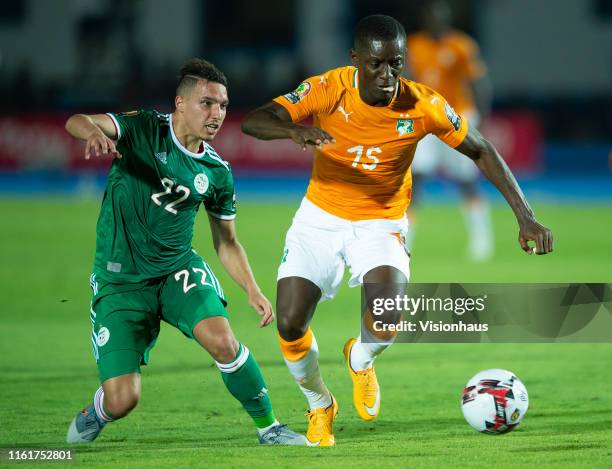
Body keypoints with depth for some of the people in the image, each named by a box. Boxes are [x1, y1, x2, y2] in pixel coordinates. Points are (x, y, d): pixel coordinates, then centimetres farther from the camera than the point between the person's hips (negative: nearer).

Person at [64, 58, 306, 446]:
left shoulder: (217, 172, 0)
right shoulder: (144, 130, -10)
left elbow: (227, 242, 12)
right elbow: (77, 122, -26)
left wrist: (252, 289, -4)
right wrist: (94, 131, -51)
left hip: (179, 269, 2)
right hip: (120, 280, -2)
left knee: (221, 339, -27)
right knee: (122, 401, -10)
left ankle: (268, 427, -5)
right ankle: (95, 415, 29)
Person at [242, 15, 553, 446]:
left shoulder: (423, 106, -17)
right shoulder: (329, 90, -19)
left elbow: (483, 152, -4)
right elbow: (253, 122, -27)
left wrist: (525, 217, -11)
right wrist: (294, 129, -50)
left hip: (380, 224, -1)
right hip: (320, 217, 1)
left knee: (388, 316, -27)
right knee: (290, 325, -9)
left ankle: (361, 359, 12)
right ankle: (319, 404, 24)